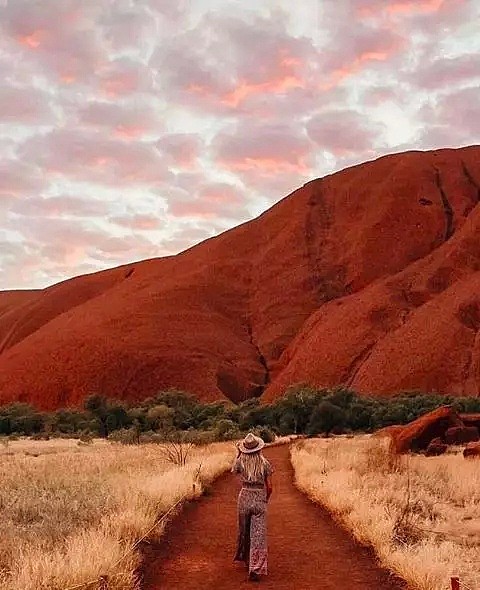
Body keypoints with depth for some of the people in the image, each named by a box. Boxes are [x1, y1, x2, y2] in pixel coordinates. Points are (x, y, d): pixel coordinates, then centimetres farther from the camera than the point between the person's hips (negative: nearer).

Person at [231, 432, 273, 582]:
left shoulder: (241, 461, -7)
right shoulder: (265, 463, -7)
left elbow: (234, 470, 17)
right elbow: (269, 487, -4)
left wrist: (238, 453, 17)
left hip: (244, 498, 2)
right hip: (260, 500, -1)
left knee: (244, 530, 22)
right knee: (258, 534, 0)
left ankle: (244, 557, 42)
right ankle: (256, 568, -9)